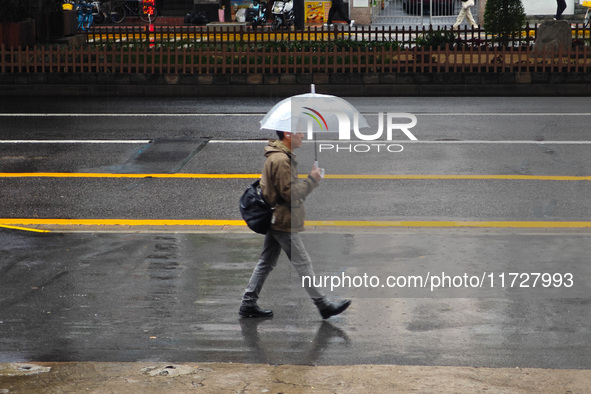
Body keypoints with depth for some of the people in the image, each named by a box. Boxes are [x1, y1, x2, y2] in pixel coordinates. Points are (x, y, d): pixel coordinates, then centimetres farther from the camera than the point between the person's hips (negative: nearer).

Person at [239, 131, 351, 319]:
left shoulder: (277, 157, 14)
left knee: (266, 262, 13)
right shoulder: (281, 160, -21)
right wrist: (312, 180, -15)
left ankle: (248, 304, 16)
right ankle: (323, 305, 4)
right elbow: (290, 193, -22)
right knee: (303, 263, -3)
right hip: (284, 222, -10)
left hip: (274, 220, 10)